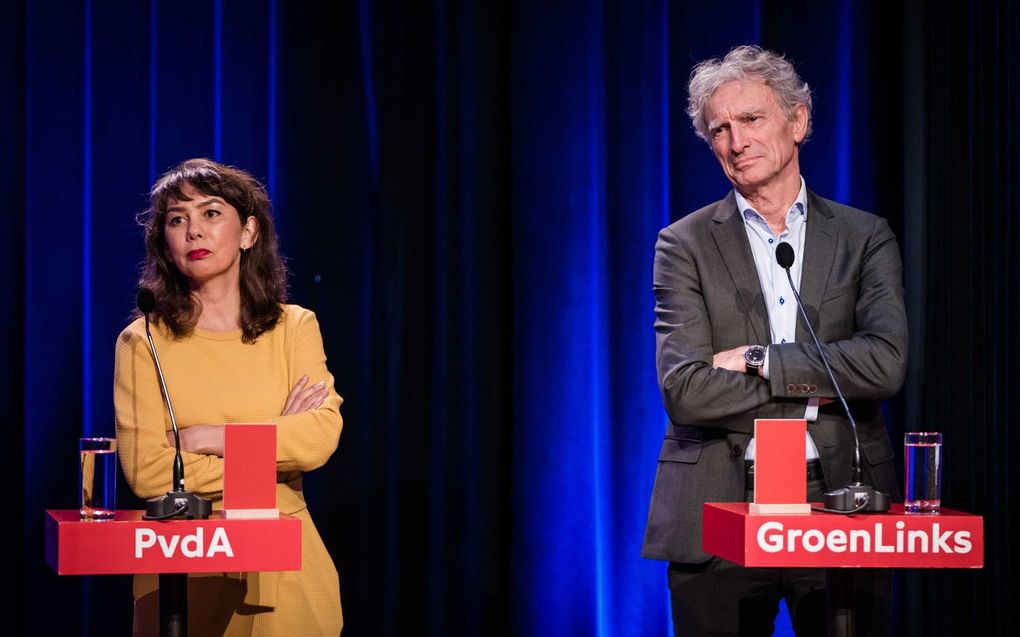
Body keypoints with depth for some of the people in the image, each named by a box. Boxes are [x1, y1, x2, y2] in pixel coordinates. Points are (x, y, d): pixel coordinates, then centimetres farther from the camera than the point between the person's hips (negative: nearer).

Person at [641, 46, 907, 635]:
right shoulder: (686, 245, 3)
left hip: (839, 500, 1)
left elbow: (886, 364, -9)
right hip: (720, 515, -1)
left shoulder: (865, 237, 7)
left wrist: (758, 360, -10)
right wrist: (811, 387, -8)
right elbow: (686, 392, -8)